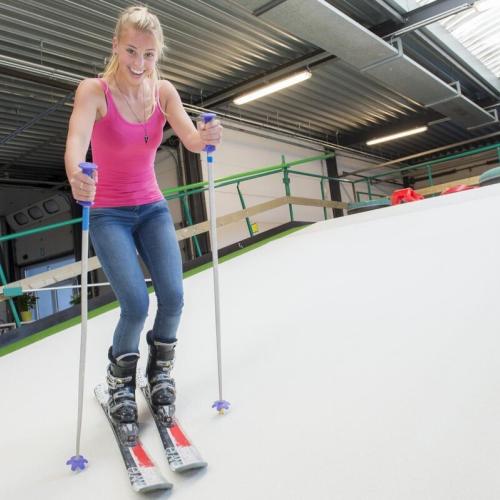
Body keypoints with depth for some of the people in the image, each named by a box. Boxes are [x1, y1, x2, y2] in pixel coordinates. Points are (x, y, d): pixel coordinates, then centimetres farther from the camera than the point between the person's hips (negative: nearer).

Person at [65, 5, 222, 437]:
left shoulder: (163, 92, -2)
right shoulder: (94, 91, -14)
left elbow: (190, 139, -16)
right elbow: (77, 140, -32)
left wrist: (206, 137, -40)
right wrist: (76, 176, -54)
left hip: (153, 209, 3)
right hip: (108, 214, -3)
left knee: (173, 296, -14)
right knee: (136, 304, -18)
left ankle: (160, 367, 19)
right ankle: (121, 379, 14)